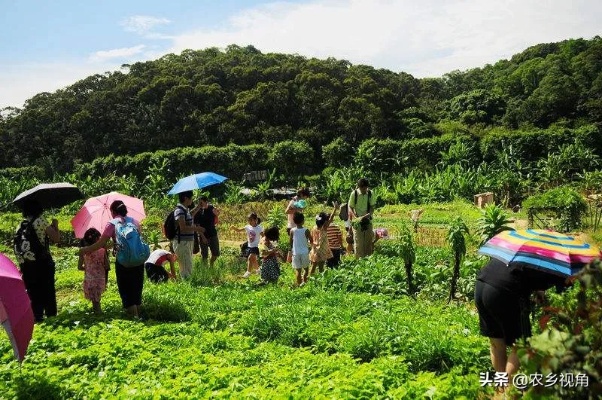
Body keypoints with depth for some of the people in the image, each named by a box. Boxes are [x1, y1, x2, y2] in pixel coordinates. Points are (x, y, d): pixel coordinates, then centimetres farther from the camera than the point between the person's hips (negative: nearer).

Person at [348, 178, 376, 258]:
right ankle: (359, 259, 6)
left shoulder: (370, 193, -4)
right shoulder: (354, 193, -11)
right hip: (357, 220, -3)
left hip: (367, 220, 3)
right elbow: (350, 207, -5)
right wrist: (355, 216, -19)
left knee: (368, 239, 10)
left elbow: (372, 206, 3)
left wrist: (369, 214, -16)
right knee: (358, 240, -2)